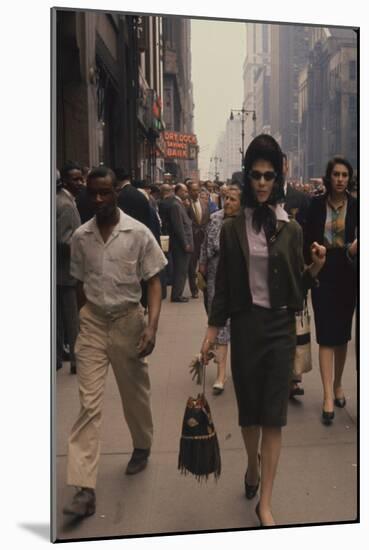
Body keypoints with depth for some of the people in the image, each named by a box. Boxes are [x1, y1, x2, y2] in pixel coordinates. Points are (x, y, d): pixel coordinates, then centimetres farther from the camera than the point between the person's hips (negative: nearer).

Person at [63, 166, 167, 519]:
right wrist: (82, 321, 12)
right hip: (92, 322, 2)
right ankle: (85, 488, -2)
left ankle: (142, 447, 44)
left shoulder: (138, 233, -9)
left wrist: (152, 325, -17)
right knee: (88, 403, -4)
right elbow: (80, 283, 9)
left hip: (127, 320, -1)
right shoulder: (80, 236, 0)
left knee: (134, 393, 16)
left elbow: (153, 281, -6)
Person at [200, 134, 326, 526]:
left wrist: (314, 268, -14)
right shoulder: (232, 228, 1)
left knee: (273, 413, 0)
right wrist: (212, 330, 1)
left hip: (280, 326, 0)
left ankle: (265, 503, 9)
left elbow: (297, 286, 5)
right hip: (245, 325, 0)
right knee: (248, 406, 12)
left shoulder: (291, 229, 2)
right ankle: (253, 464, 43)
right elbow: (223, 284, 4)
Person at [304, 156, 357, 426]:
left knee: (342, 333, 13)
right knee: (326, 335, -4)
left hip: (347, 273, 1)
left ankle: (337, 384, 31)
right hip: (322, 273, -1)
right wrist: (309, 266, -9)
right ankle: (328, 397, -3)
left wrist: (356, 245, -24)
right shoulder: (317, 204, 0)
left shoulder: (355, 205, 0)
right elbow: (309, 239, 2)